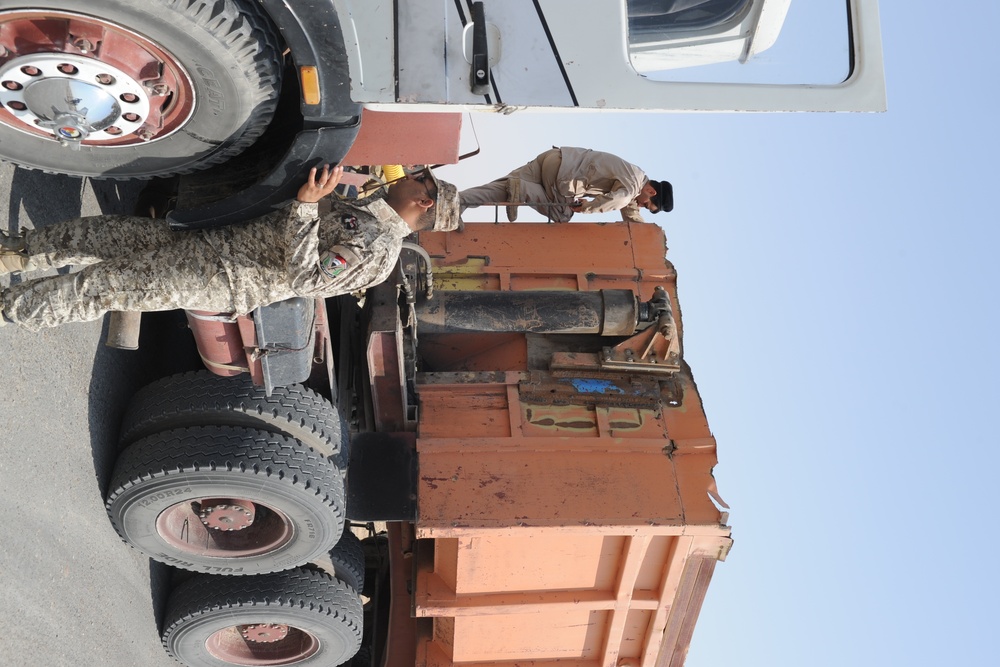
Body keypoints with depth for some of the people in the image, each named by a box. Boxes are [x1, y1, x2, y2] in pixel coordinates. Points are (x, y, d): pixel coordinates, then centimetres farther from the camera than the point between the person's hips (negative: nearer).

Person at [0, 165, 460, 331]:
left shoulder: (376, 248, -18)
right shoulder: (366, 211, 14)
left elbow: (304, 277, -28)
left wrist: (307, 202, -31)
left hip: (221, 280, -9)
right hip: (212, 242, 9)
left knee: (98, 285, -6)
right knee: (102, 232, 10)